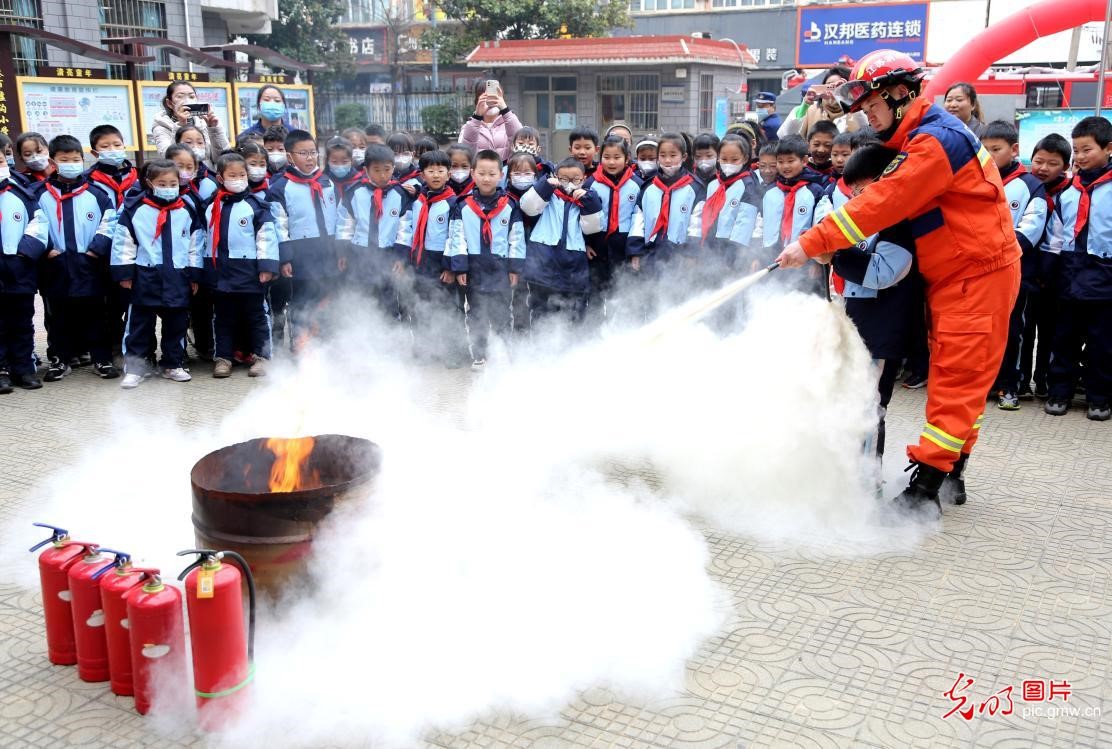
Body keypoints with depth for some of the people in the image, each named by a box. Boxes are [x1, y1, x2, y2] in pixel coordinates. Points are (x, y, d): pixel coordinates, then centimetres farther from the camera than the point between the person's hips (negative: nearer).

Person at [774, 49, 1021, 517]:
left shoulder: (937, 140, -20)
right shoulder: (917, 138, 13)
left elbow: (882, 203, -26)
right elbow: (891, 203, 9)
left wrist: (812, 243, -26)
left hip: (978, 274, -10)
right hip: (950, 276, 10)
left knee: (956, 381, -8)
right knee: (952, 377, 14)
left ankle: (924, 489, -7)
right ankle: (950, 475, 24)